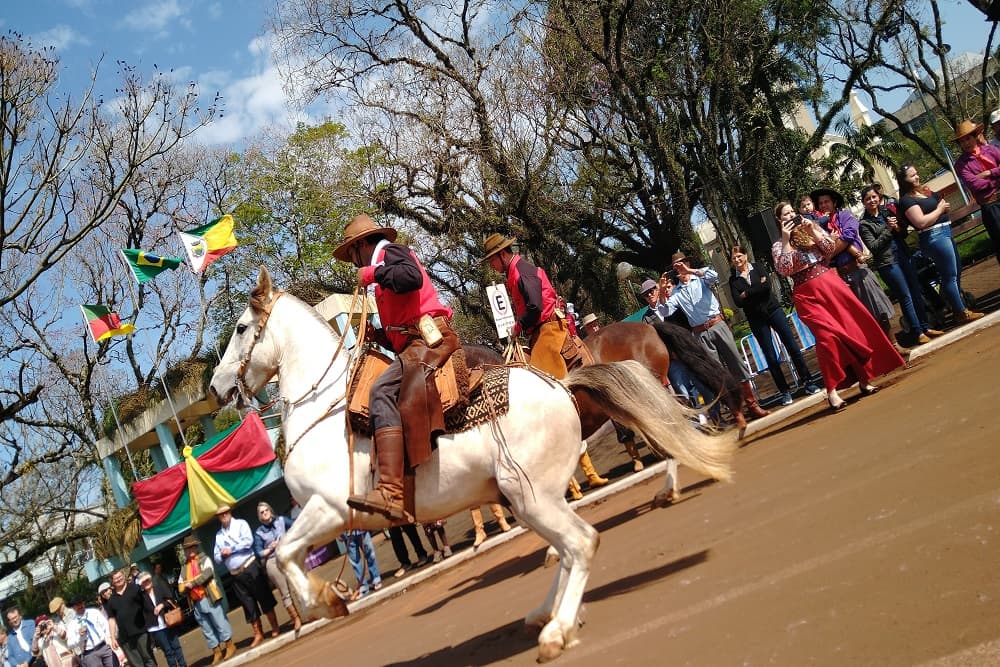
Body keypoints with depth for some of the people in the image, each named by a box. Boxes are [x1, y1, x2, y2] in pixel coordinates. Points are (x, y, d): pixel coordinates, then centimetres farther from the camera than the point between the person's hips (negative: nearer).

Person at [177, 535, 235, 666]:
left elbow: (207, 573, -15)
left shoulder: (205, 559, 3)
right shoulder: (184, 567, 17)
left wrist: (192, 583, -16)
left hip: (209, 598, -5)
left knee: (220, 623, 0)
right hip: (196, 603, 5)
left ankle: (229, 645, 12)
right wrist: (186, 587, -8)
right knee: (207, 630, 8)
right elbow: (180, 586, 14)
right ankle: (217, 652, 16)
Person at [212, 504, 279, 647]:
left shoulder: (240, 524, 1)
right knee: (248, 604, 5)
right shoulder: (218, 535, 14)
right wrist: (222, 555, -9)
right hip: (236, 575, 4)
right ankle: (258, 634, 11)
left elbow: (248, 541, -14)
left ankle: (275, 628, 9)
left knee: (264, 597, 0)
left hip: (250, 567, -4)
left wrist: (231, 549, -10)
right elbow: (216, 557, 13)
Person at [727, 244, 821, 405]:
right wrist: (757, 288, -12)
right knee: (771, 357, 0)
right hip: (756, 319, 0)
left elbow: (767, 286, -14)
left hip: (773, 310, 0)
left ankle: (808, 382, 7)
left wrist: (747, 293, -12)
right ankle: (784, 391, 7)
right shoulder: (734, 280, 3)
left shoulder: (758, 269, 3)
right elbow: (738, 302, -11)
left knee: (792, 346, -2)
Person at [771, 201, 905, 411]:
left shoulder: (812, 227, 14)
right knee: (827, 335, -18)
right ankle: (831, 391, -17)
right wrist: (786, 240, -12)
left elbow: (831, 249, 2)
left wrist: (812, 231, -7)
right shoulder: (778, 246, 7)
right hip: (807, 295, -4)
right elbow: (784, 270, -10)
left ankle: (865, 379, 13)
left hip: (830, 283, 4)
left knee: (856, 324, 0)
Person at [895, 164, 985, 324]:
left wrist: (944, 206, 3)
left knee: (956, 272, 17)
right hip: (934, 237, -10)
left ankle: (960, 308, 28)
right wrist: (940, 209, -12)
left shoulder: (923, 191, 13)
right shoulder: (906, 200, -15)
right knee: (950, 276, -5)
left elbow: (941, 203, 26)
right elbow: (921, 222, -24)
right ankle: (961, 313, 4)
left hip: (945, 233, 10)